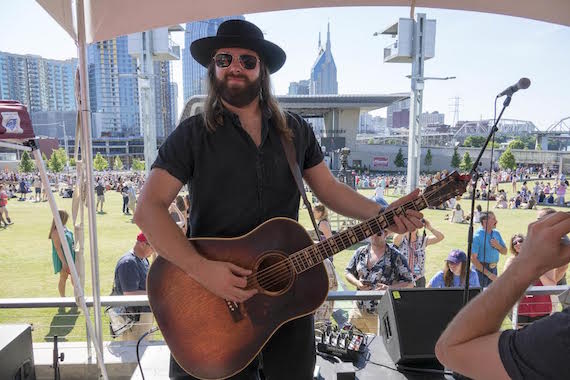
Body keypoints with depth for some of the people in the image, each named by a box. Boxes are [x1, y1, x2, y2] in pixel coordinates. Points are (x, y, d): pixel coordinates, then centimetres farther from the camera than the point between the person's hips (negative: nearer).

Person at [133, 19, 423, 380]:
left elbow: (329, 188, 7)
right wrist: (202, 269, -26)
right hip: (213, 295, -3)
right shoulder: (192, 134, -7)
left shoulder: (296, 130, 5)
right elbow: (149, 209, -14)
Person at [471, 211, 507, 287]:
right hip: (481, 269, -6)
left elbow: (505, 252, 14)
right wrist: (488, 274, -18)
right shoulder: (477, 236, -15)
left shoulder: (496, 233, 6)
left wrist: (498, 246, -9)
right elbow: (473, 258, -18)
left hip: (494, 269, 6)